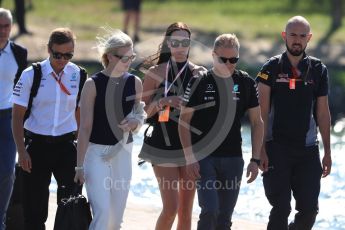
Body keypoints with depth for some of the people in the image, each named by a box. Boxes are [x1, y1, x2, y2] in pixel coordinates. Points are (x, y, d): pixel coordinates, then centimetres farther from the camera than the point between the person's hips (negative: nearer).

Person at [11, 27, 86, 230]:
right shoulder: (31, 75, -6)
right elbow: (18, 115, -3)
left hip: (66, 144, 1)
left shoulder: (78, 76, 2)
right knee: (35, 205, 2)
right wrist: (22, 151, -9)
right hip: (37, 144, -1)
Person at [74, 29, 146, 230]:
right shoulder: (93, 84, -9)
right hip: (97, 152, -5)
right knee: (102, 212, -17)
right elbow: (85, 127, -8)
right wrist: (80, 165, -10)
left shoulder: (135, 83, 3)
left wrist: (135, 123, -9)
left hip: (123, 152, 5)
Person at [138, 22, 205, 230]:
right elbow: (143, 111, 0)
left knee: (186, 210, 5)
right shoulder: (156, 73, 1)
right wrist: (164, 102, -16)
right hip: (164, 147, -3)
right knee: (171, 207, -12)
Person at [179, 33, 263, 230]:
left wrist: (255, 159, 1)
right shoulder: (200, 82, -3)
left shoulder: (246, 83, 3)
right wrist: (190, 158, -10)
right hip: (204, 158, -3)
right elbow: (184, 122, -1)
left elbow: (257, 123, 8)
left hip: (233, 160, 3)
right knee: (209, 211, -17)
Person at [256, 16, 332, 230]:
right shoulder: (272, 68, 0)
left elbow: (323, 113, 11)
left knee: (310, 209, -1)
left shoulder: (318, 70, 7)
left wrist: (327, 152, 9)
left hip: (308, 148, 3)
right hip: (277, 147, -3)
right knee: (281, 208, -5)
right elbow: (262, 112, -3)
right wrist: (261, 149, -10)